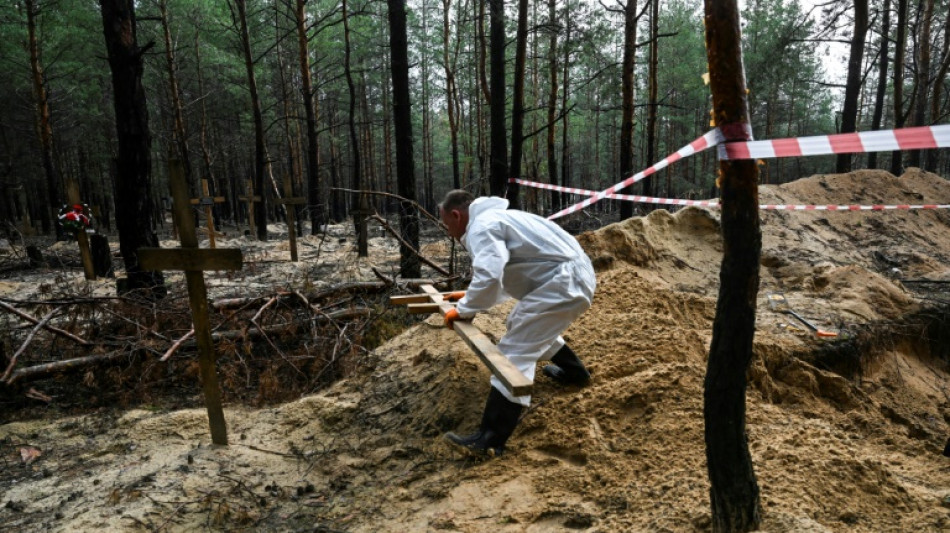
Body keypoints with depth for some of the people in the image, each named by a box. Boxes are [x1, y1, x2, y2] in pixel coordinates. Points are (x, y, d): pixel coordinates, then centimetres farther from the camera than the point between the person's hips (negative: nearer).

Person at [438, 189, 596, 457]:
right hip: (572, 275, 11)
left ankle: (489, 440, -15)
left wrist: (465, 309, -10)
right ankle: (574, 371, 49)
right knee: (524, 326, 31)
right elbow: (502, 275, 30)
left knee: (515, 352, -13)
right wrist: (471, 295, 22)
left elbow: (489, 278, -27)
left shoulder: (481, 226, -11)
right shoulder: (495, 217, 23)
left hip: (564, 283, -11)